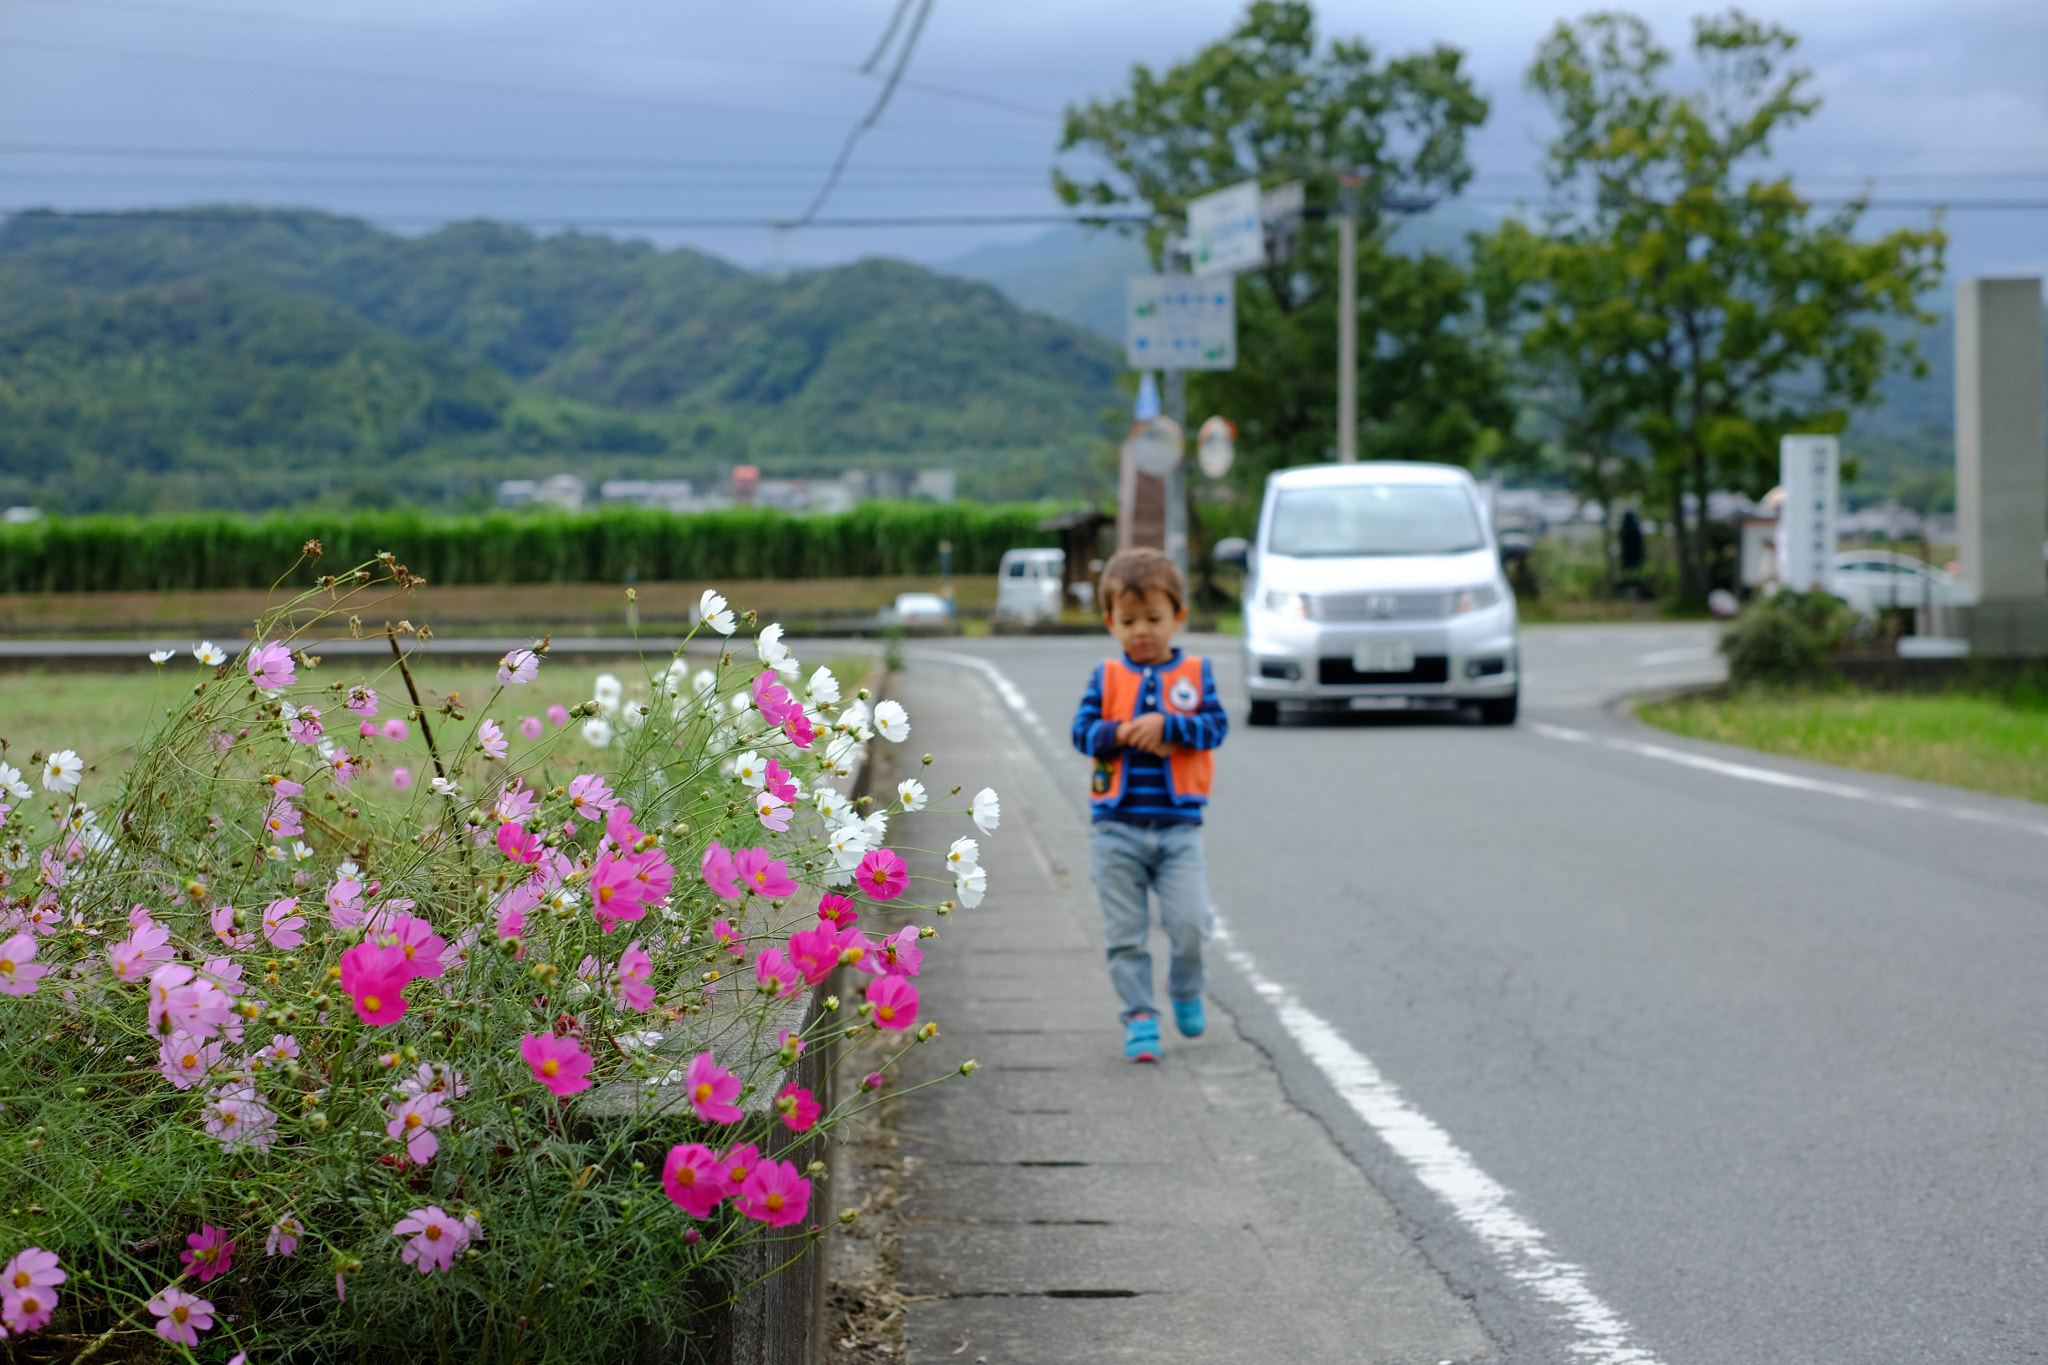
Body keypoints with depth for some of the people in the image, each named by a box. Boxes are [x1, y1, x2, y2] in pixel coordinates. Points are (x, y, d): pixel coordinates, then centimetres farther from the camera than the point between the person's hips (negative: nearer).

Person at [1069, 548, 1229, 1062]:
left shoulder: (1195, 673, 5)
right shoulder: (1106, 677, 5)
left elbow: (1215, 726, -5)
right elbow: (1082, 732, -2)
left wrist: (1166, 725, -18)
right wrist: (1123, 734, -18)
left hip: (1178, 827, -1)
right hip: (1117, 828, 1)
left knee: (1190, 926, -10)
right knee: (1125, 936, 2)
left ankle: (1186, 991, 18)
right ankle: (1140, 1020, 11)